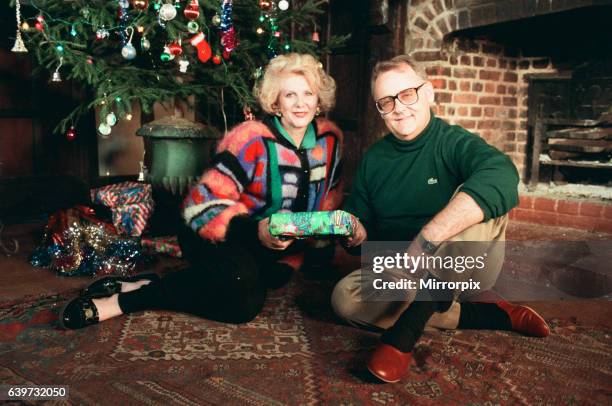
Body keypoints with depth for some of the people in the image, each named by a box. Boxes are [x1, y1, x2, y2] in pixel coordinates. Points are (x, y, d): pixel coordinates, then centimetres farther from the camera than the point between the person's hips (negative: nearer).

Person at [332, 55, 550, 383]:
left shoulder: (454, 142, -12)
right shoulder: (374, 159, 4)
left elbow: (501, 176, -37)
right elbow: (362, 222, 11)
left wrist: (425, 241, -46)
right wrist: (356, 232, -16)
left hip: (464, 268, -4)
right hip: (400, 275, 5)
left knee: (478, 200, -31)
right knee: (344, 298, -24)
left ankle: (404, 331, -33)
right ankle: (491, 316, -14)